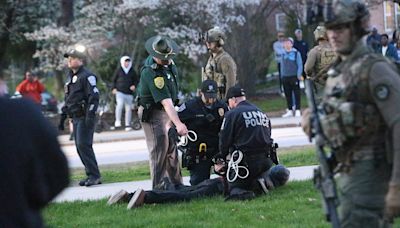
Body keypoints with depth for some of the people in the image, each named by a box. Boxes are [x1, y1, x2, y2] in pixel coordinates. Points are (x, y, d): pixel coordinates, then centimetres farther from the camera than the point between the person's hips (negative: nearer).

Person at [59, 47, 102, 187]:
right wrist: (63, 117, 23)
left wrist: (90, 115, -24)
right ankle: (92, 175, 14)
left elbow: (94, 96, -17)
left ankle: (94, 175, -10)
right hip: (75, 117, 9)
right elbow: (68, 98, 25)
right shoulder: (70, 76, 18)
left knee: (83, 145, -14)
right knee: (80, 147, 8)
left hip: (85, 117, -9)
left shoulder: (87, 76, -10)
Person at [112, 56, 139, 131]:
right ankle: (117, 121, -14)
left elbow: (136, 80, 14)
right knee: (120, 104, -25)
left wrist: (134, 86, -5)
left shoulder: (132, 71, 7)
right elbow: (114, 80, 13)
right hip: (120, 92, -2)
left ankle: (127, 125, 9)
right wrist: (114, 88, 1)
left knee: (128, 109, 2)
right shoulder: (119, 70, 4)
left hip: (129, 93, 2)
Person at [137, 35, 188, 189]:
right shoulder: (152, 73, -32)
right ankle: (158, 188, -9)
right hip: (153, 114, -9)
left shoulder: (168, 62, -4)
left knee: (171, 148, 14)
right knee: (159, 151, -11)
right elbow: (166, 101, -39)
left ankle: (177, 184, 22)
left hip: (167, 112, 9)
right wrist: (178, 124, -46)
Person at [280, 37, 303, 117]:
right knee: (288, 95, 8)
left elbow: (300, 65, -3)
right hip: (285, 77, 5)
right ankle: (290, 110, 15)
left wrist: (299, 75, -11)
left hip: (294, 77, -5)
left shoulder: (296, 53, -2)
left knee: (296, 94, -2)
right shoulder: (283, 55, 11)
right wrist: (282, 76, 11)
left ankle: (297, 110, 1)